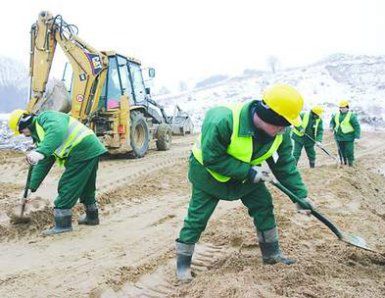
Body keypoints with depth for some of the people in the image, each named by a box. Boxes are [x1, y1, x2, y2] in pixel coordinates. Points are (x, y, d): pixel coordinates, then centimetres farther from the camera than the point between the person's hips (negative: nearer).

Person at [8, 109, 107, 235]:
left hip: (83, 150, -10)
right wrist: (32, 187, 27)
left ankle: (62, 224, 5)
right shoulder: (41, 135, 23)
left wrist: (41, 152, -38)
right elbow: (42, 164, 25)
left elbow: (58, 130, -30)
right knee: (86, 186, 23)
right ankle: (92, 217, 39)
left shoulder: (45, 117, -5)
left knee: (67, 187, -3)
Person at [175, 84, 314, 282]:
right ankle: (183, 261, 17)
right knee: (197, 218, -2)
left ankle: (271, 253, 24)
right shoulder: (222, 121, -40)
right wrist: (249, 172, -34)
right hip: (209, 172, -5)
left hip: (247, 173, 6)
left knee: (264, 206, 4)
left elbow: (285, 164, -7)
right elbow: (212, 159, -33)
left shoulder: (280, 133, -19)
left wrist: (301, 195, -9)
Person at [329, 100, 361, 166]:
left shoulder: (351, 116, -9)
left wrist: (357, 137, -17)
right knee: (341, 151, 13)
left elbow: (357, 126, -11)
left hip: (348, 138, -5)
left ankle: (350, 165, 9)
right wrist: (332, 127, -1)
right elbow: (332, 121, 22)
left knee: (349, 152, -4)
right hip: (338, 137, 6)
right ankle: (343, 163, 26)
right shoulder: (336, 115, 8)